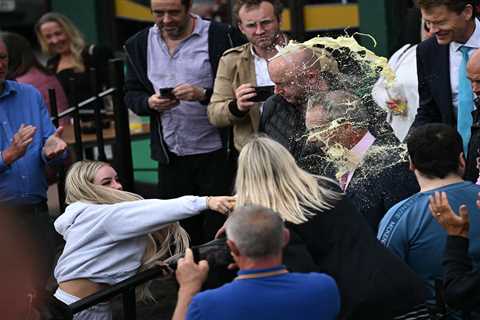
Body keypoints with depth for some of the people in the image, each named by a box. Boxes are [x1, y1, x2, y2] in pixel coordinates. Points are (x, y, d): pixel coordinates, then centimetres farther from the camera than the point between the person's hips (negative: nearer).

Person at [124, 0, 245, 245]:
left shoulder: (220, 37, -8)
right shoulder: (139, 44, 6)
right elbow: (131, 94, 11)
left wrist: (204, 95, -23)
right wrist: (150, 103, -11)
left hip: (216, 154, -4)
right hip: (170, 157, 4)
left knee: (219, 230, 1)